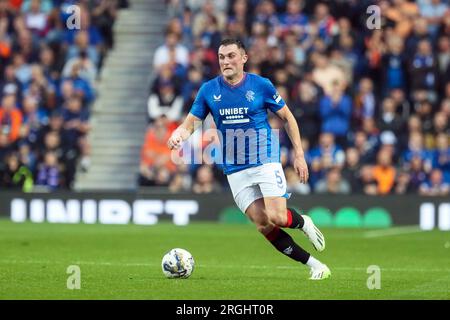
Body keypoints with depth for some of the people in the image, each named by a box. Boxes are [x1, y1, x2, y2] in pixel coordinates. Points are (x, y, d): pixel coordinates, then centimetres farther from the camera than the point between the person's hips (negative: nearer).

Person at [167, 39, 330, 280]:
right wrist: (178, 135, -21)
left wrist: (299, 155, -2)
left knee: (277, 218, -19)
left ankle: (304, 223, 17)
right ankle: (314, 265, 5)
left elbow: (287, 118, 4)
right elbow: (191, 122, 3)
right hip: (234, 170, 3)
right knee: (263, 226, -5)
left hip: (265, 161, -3)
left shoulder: (261, 85, -5)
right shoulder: (209, 90, 2)